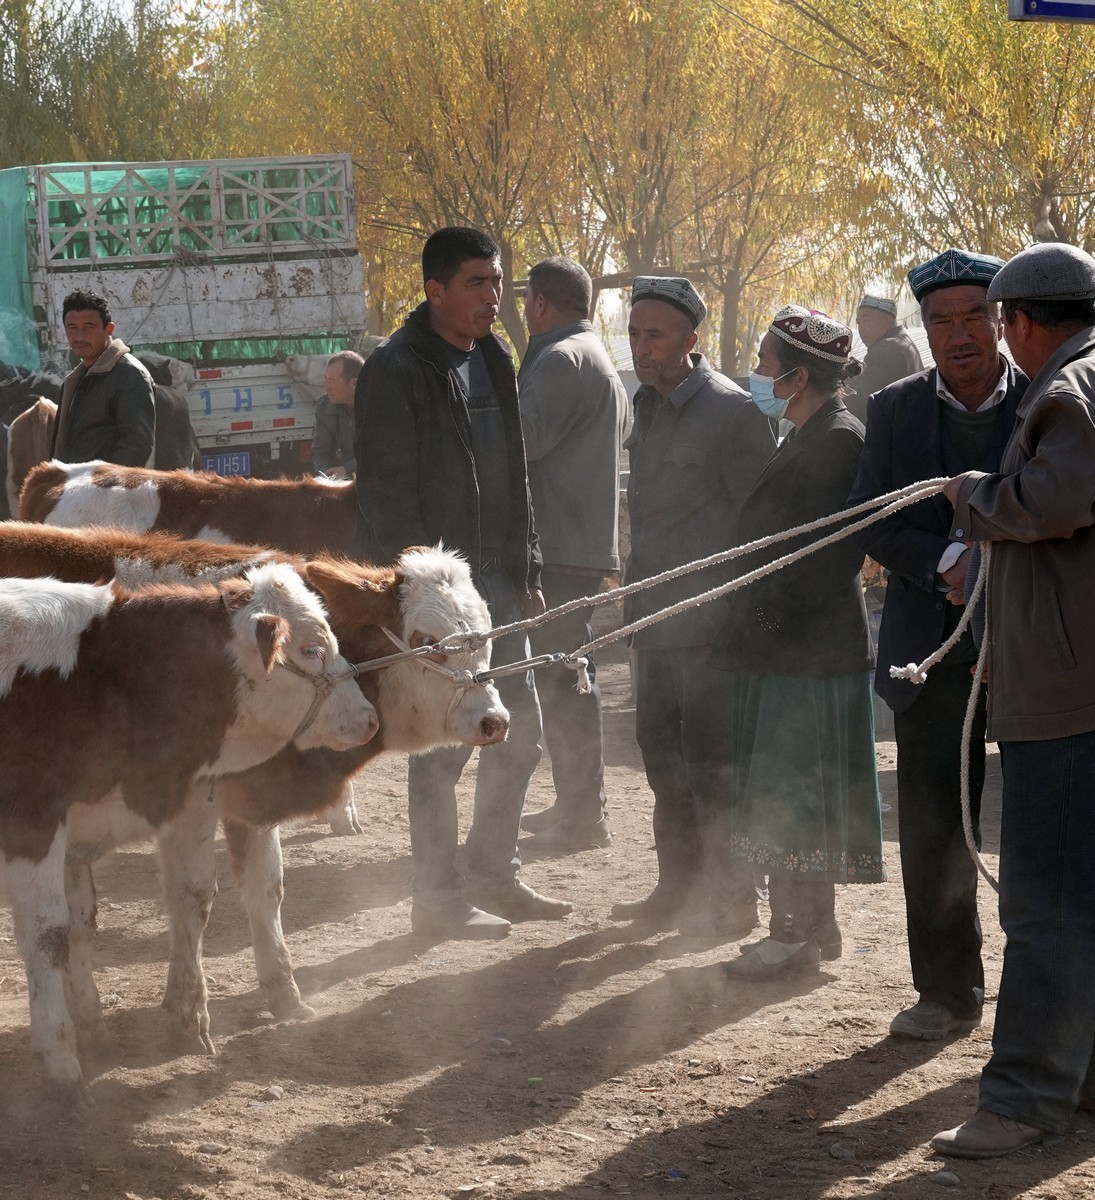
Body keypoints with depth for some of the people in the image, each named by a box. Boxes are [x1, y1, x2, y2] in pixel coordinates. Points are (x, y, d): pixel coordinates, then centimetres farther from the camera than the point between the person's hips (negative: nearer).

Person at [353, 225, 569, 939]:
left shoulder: (495, 363, 14)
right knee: (444, 744, -4)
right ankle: (439, 898, 6)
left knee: (519, 733, 12)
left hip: (497, 579, 8)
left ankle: (497, 878, 25)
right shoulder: (397, 371, -11)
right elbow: (388, 492, -15)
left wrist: (527, 573, 15)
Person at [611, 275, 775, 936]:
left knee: (710, 762, -5)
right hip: (655, 619, 8)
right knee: (664, 755, 14)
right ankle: (679, 887, 25)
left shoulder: (732, 411, -12)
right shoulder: (649, 407, 14)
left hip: (710, 622, -8)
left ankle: (732, 898, 5)